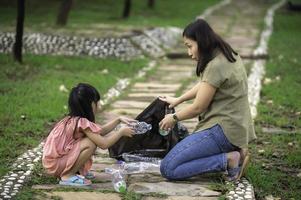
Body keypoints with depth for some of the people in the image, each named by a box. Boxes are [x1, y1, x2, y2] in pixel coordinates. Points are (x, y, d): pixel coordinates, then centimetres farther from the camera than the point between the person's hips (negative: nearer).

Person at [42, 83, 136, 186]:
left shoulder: (75, 119, 5)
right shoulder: (82, 122, -22)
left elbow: (101, 131, 17)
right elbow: (104, 144, -23)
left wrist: (118, 120, 11)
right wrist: (121, 132, -10)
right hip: (55, 165, -9)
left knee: (94, 137, 11)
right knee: (91, 144, -22)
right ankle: (67, 176, -13)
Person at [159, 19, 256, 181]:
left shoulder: (216, 66, -20)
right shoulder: (228, 56, 10)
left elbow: (197, 108, -12)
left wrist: (174, 118, 5)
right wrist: (177, 100, 27)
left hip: (224, 130, -10)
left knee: (168, 169, -12)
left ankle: (228, 160, -12)